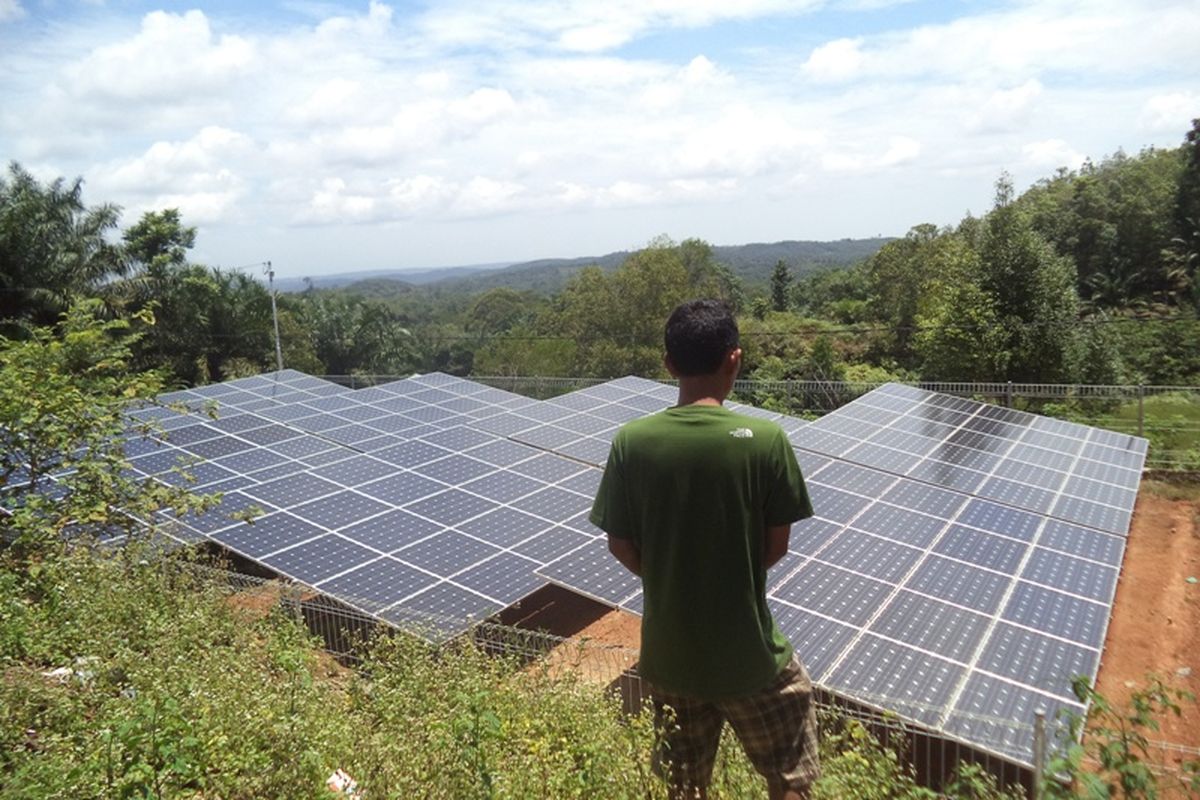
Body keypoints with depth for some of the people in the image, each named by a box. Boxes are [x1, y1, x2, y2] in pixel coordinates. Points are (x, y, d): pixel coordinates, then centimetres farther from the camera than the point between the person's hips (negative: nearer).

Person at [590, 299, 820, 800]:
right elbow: (777, 545, -9)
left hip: (668, 649, 3)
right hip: (748, 649, -2)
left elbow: (620, 546, -5)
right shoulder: (765, 439, -17)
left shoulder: (630, 441, -12)